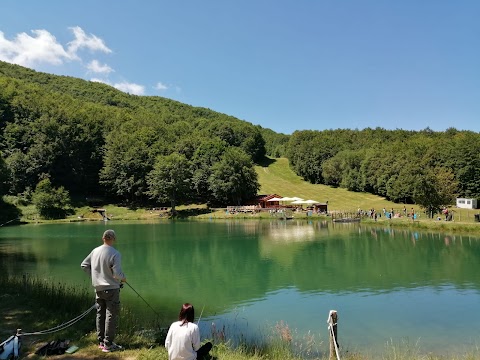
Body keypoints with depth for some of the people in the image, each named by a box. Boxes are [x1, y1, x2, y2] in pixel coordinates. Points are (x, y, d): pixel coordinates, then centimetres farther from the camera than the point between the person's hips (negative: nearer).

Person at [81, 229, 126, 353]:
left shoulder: (95, 251, -1)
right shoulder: (115, 254, -20)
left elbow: (84, 265, 9)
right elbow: (117, 274, -23)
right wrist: (123, 278, -2)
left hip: (98, 288, 6)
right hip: (111, 288, -6)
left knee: (100, 314, 16)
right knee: (111, 316, 3)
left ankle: (101, 342, 27)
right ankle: (108, 344, 7)